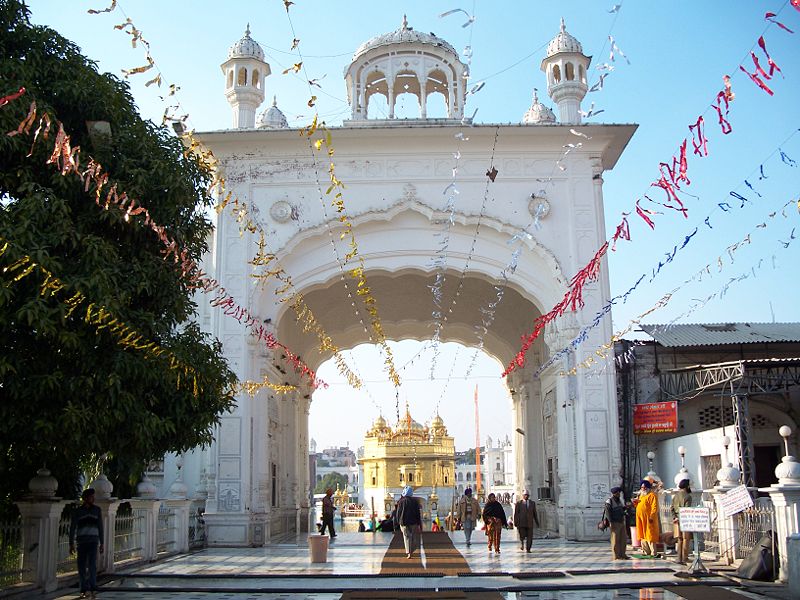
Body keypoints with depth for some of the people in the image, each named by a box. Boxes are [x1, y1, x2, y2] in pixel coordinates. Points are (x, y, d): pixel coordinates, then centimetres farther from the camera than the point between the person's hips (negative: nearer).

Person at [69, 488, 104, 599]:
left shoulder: (97, 510, 7)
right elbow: (72, 528, 3)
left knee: (92, 564, -14)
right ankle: (84, 590, 8)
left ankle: (92, 589, -22)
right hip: (81, 541, 1)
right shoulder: (77, 511, 3)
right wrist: (71, 544, -3)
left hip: (93, 541, -1)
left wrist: (101, 543, 9)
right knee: (82, 566, 1)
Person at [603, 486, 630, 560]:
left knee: (623, 539, 8)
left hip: (622, 522, 8)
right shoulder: (609, 502, -10)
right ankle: (616, 556, -2)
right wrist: (611, 523, -21)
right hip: (614, 523, -8)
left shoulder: (620, 500, 15)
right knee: (615, 540, -6)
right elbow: (607, 512, -16)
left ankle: (622, 555, 17)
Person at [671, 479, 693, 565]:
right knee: (686, 539, -1)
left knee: (680, 540, 12)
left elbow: (671, 508, 6)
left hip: (677, 520, 6)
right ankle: (685, 559, -3)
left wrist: (674, 517, 2)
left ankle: (679, 559, 12)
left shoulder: (675, 496, 10)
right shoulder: (688, 496, -10)